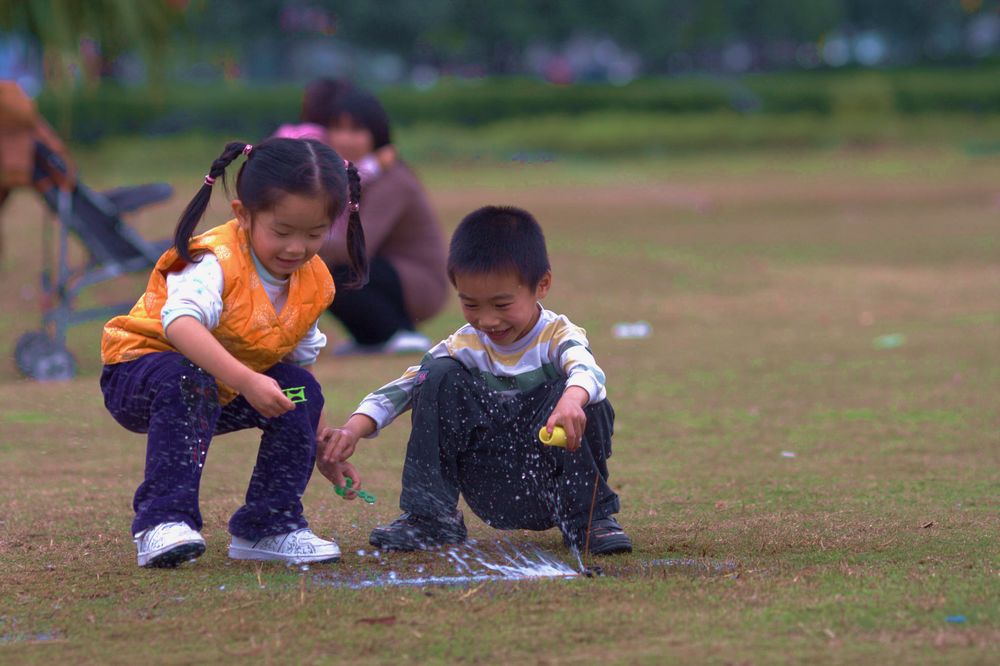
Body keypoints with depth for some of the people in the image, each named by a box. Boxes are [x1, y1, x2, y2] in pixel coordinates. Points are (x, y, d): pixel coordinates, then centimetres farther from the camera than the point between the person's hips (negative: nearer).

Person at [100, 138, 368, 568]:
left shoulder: (314, 284, -4)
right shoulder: (216, 262, -29)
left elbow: (299, 363, 10)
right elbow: (181, 322, -49)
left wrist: (322, 441, 6)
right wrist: (246, 381, -58)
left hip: (224, 391, 7)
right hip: (139, 369, -7)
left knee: (301, 389, -11)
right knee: (190, 383, -38)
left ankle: (268, 527, -2)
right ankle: (163, 521, -36)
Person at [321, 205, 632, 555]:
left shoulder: (558, 337, -11)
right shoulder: (463, 348, 1)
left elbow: (586, 369, -34)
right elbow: (403, 387, -3)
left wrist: (572, 399, -59)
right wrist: (355, 427, -22)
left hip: (553, 489, -3)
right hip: (492, 497, 3)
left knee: (584, 402, -29)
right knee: (441, 377, -11)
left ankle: (591, 519, -15)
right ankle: (429, 517, -9)